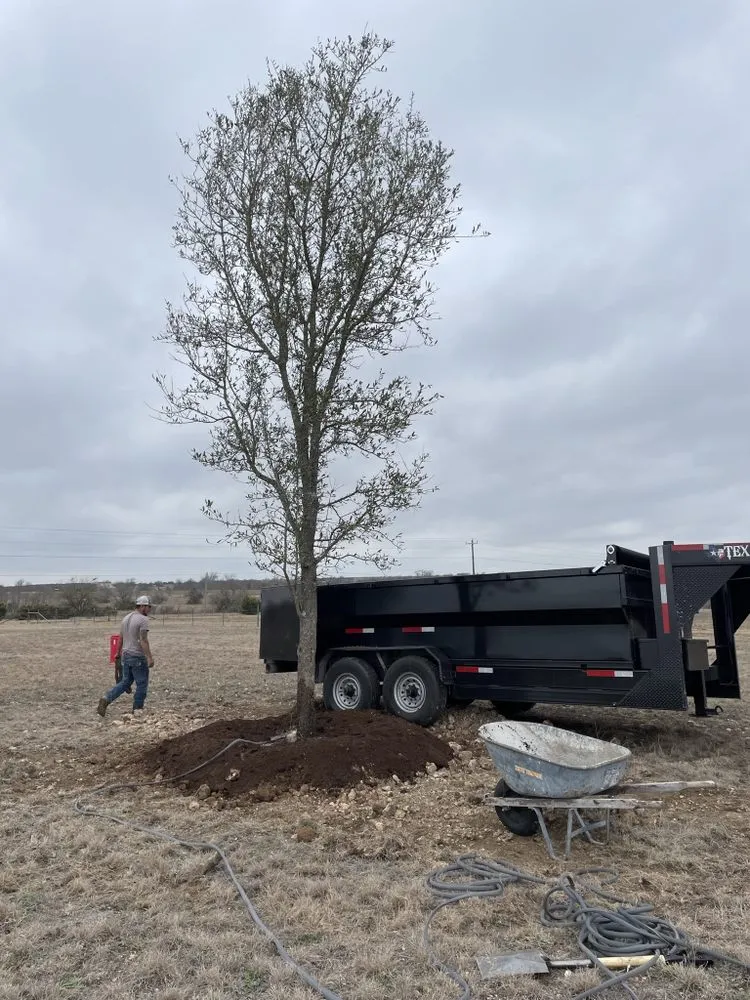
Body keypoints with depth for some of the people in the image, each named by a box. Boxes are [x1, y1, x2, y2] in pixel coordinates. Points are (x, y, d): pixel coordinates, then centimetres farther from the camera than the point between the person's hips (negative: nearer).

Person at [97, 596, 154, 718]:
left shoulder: (126, 618, 12)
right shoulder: (143, 619, -14)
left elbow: (120, 638, 18)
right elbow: (143, 640, -22)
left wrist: (120, 652, 29)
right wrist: (149, 657, -22)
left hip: (126, 655, 8)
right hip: (138, 657, -8)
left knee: (125, 682, 15)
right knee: (142, 684, 4)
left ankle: (106, 699, 0)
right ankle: (137, 710, 11)